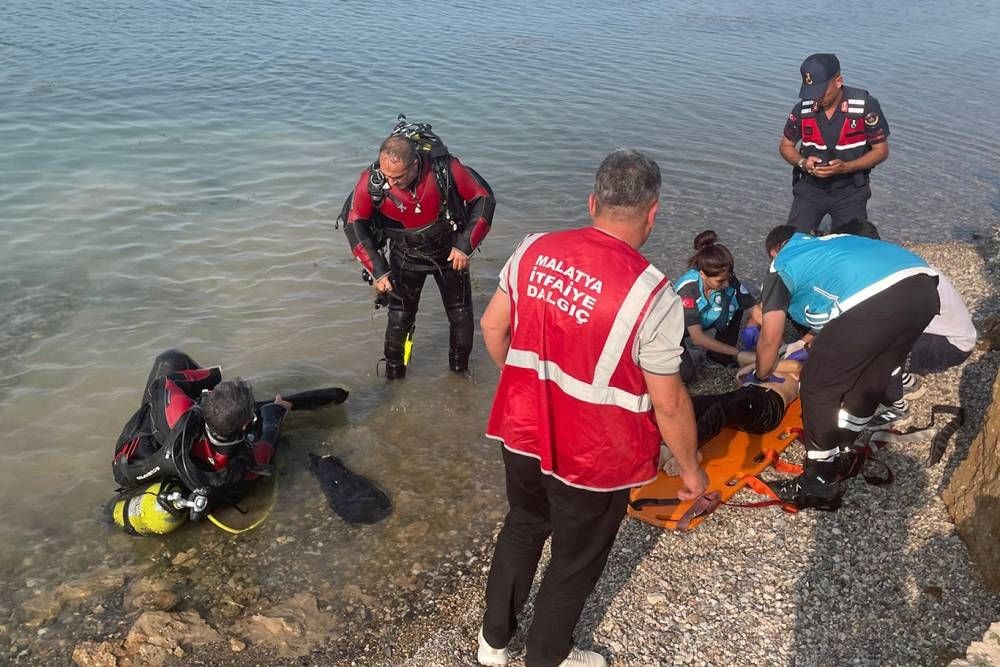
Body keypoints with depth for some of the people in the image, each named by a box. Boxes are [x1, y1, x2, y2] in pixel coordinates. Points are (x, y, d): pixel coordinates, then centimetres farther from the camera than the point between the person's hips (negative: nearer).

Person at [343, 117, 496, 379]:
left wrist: (465, 246, -20)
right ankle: (393, 375, 22)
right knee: (399, 319, -1)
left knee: (461, 315, 8)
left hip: (449, 251, 0)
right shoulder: (372, 180, -27)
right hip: (405, 256, 0)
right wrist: (377, 270, -19)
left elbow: (484, 199, -16)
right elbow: (355, 224, -14)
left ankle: (460, 368, 33)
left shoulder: (445, 168, -30)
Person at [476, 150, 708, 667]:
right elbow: (668, 403, -17)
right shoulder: (652, 295, -24)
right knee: (575, 563, 20)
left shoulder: (534, 250, -8)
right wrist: (691, 469, 0)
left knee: (522, 527, 29)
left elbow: (492, 327, 3)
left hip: (523, 431, 5)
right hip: (593, 458, -5)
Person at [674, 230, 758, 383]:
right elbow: (698, 337, -37)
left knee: (734, 304, -18)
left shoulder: (728, 280, -24)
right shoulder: (688, 288, -37)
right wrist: (738, 352, -36)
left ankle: (721, 355, -1)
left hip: (701, 322, 5)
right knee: (686, 374, -28)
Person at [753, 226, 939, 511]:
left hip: (877, 300, -7)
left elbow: (770, 340, 22)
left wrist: (760, 377, 39)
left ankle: (820, 485, 17)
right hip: (924, 287, 8)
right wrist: (821, 342, 63)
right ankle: (842, 452, 43)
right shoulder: (829, 242, 38)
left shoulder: (782, 267, 21)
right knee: (869, 378, 26)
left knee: (818, 386, 9)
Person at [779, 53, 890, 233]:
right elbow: (786, 146, 8)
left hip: (850, 190, -1)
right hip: (810, 186, 1)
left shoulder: (865, 105, -14)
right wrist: (803, 163, -15)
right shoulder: (803, 108, -7)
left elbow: (881, 150, -7)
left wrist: (845, 167, -23)